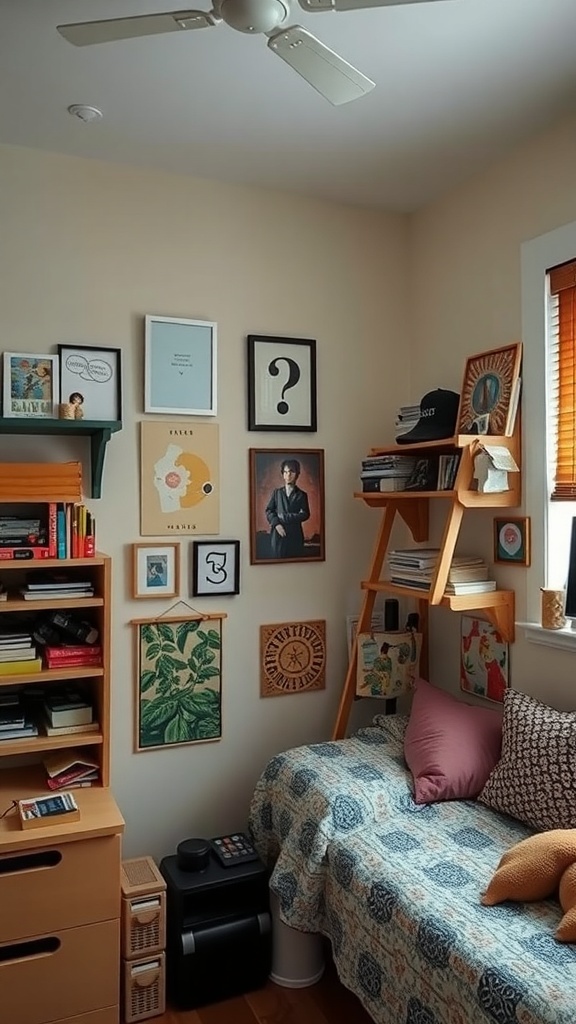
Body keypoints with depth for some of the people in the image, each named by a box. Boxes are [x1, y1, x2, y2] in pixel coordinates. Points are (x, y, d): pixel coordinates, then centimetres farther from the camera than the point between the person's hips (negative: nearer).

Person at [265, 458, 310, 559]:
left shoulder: (301, 495, 8)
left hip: (295, 535, 0)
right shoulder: (276, 492, 12)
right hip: (278, 534, 1)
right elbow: (268, 510, 7)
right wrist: (276, 523, -11)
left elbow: (305, 514, -2)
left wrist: (285, 517, -11)